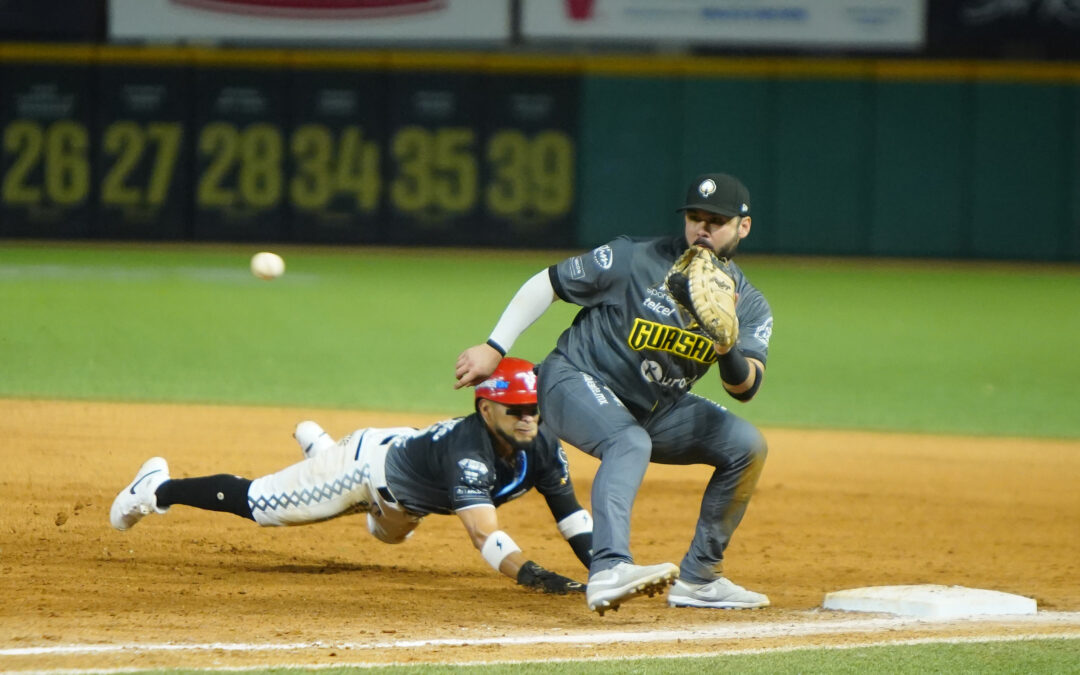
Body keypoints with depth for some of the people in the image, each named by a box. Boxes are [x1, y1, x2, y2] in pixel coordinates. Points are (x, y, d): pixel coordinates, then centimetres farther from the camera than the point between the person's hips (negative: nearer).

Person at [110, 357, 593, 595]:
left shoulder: (542, 448, -24)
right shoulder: (470, 450, -45)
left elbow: (570, 514, -26)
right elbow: (484, 534, -56)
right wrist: (530, 574, -71)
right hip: (366, 465, -7)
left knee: (390, 531, 39)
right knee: (255, 505, 4)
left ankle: (317, 446, 62)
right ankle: (158, 488, 29)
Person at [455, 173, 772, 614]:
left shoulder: (748, 305, -2)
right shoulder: (634, 260, -15)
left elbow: (745, 388, -15)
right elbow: (547, 283, -8)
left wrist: (727, 349, -37)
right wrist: (495, 348, -12)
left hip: (657, 409, 6)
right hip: (575, 381, -6)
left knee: (746, 445, -7)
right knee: (630, 442, -36)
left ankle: (698, 579, 1)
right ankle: (610, 571, -56)